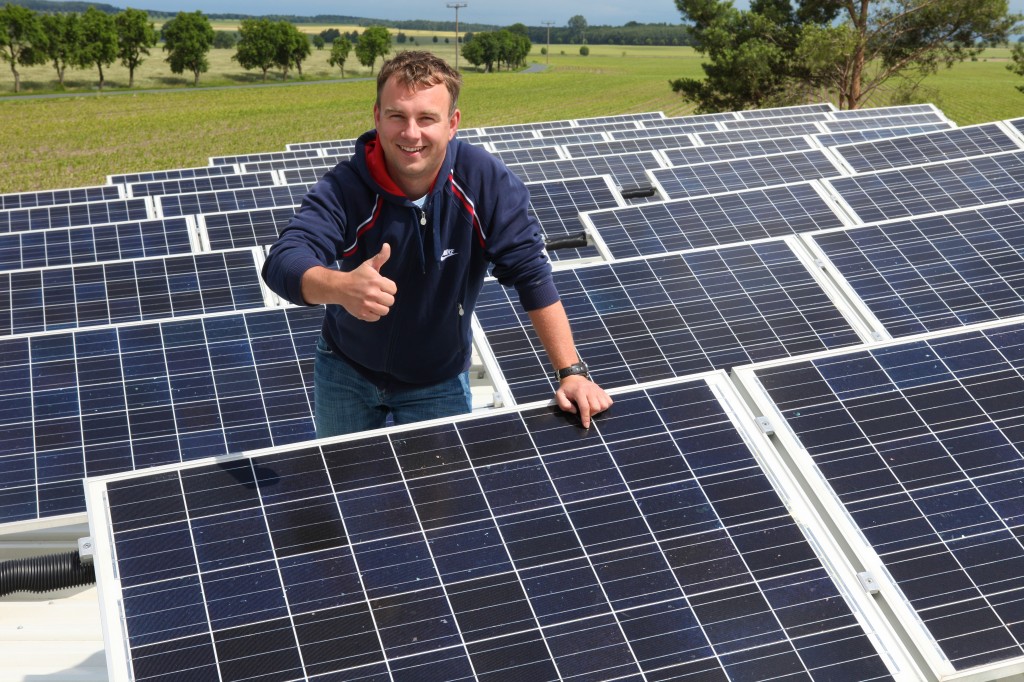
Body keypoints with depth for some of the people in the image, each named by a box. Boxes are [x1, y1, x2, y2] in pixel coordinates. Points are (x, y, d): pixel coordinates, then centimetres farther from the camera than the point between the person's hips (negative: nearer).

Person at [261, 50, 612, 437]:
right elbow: (284, 261, -39)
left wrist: (571, 372, -23)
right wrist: (341, 286, -62)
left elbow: (532, 274, -18)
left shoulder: (486, 183, -22)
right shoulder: (344, 188, -25)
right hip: (345, 374, 1)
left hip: (439, 386, 0)